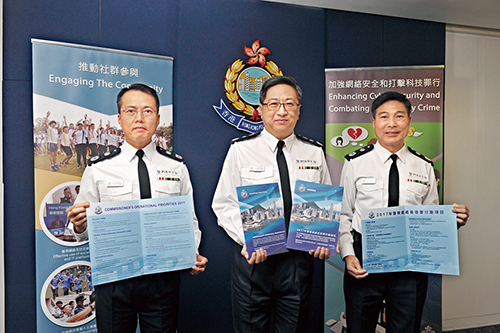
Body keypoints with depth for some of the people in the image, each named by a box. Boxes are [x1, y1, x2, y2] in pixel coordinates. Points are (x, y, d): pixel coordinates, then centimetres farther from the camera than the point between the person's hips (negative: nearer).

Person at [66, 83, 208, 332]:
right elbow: (83, 231, 4)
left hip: (162, 277, 1)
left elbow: (190, 221, 5)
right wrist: (79, 225, -17)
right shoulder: (98, 169, 0)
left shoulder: (177, 168, 3)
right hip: (112, 279, 0)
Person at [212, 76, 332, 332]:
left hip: (299, 259, 2)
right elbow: (224, 204, -2)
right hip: (252, 257, -2)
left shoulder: (314, 152, 7)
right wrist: (247, 239, -16)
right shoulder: (241, 149, -1)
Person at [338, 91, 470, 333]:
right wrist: (348, 255, -11)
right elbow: (343, 215, 0)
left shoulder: (424, 167, 5)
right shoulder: (355, 163, -3)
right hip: (364, 262, -2)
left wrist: (453, 220, -10)